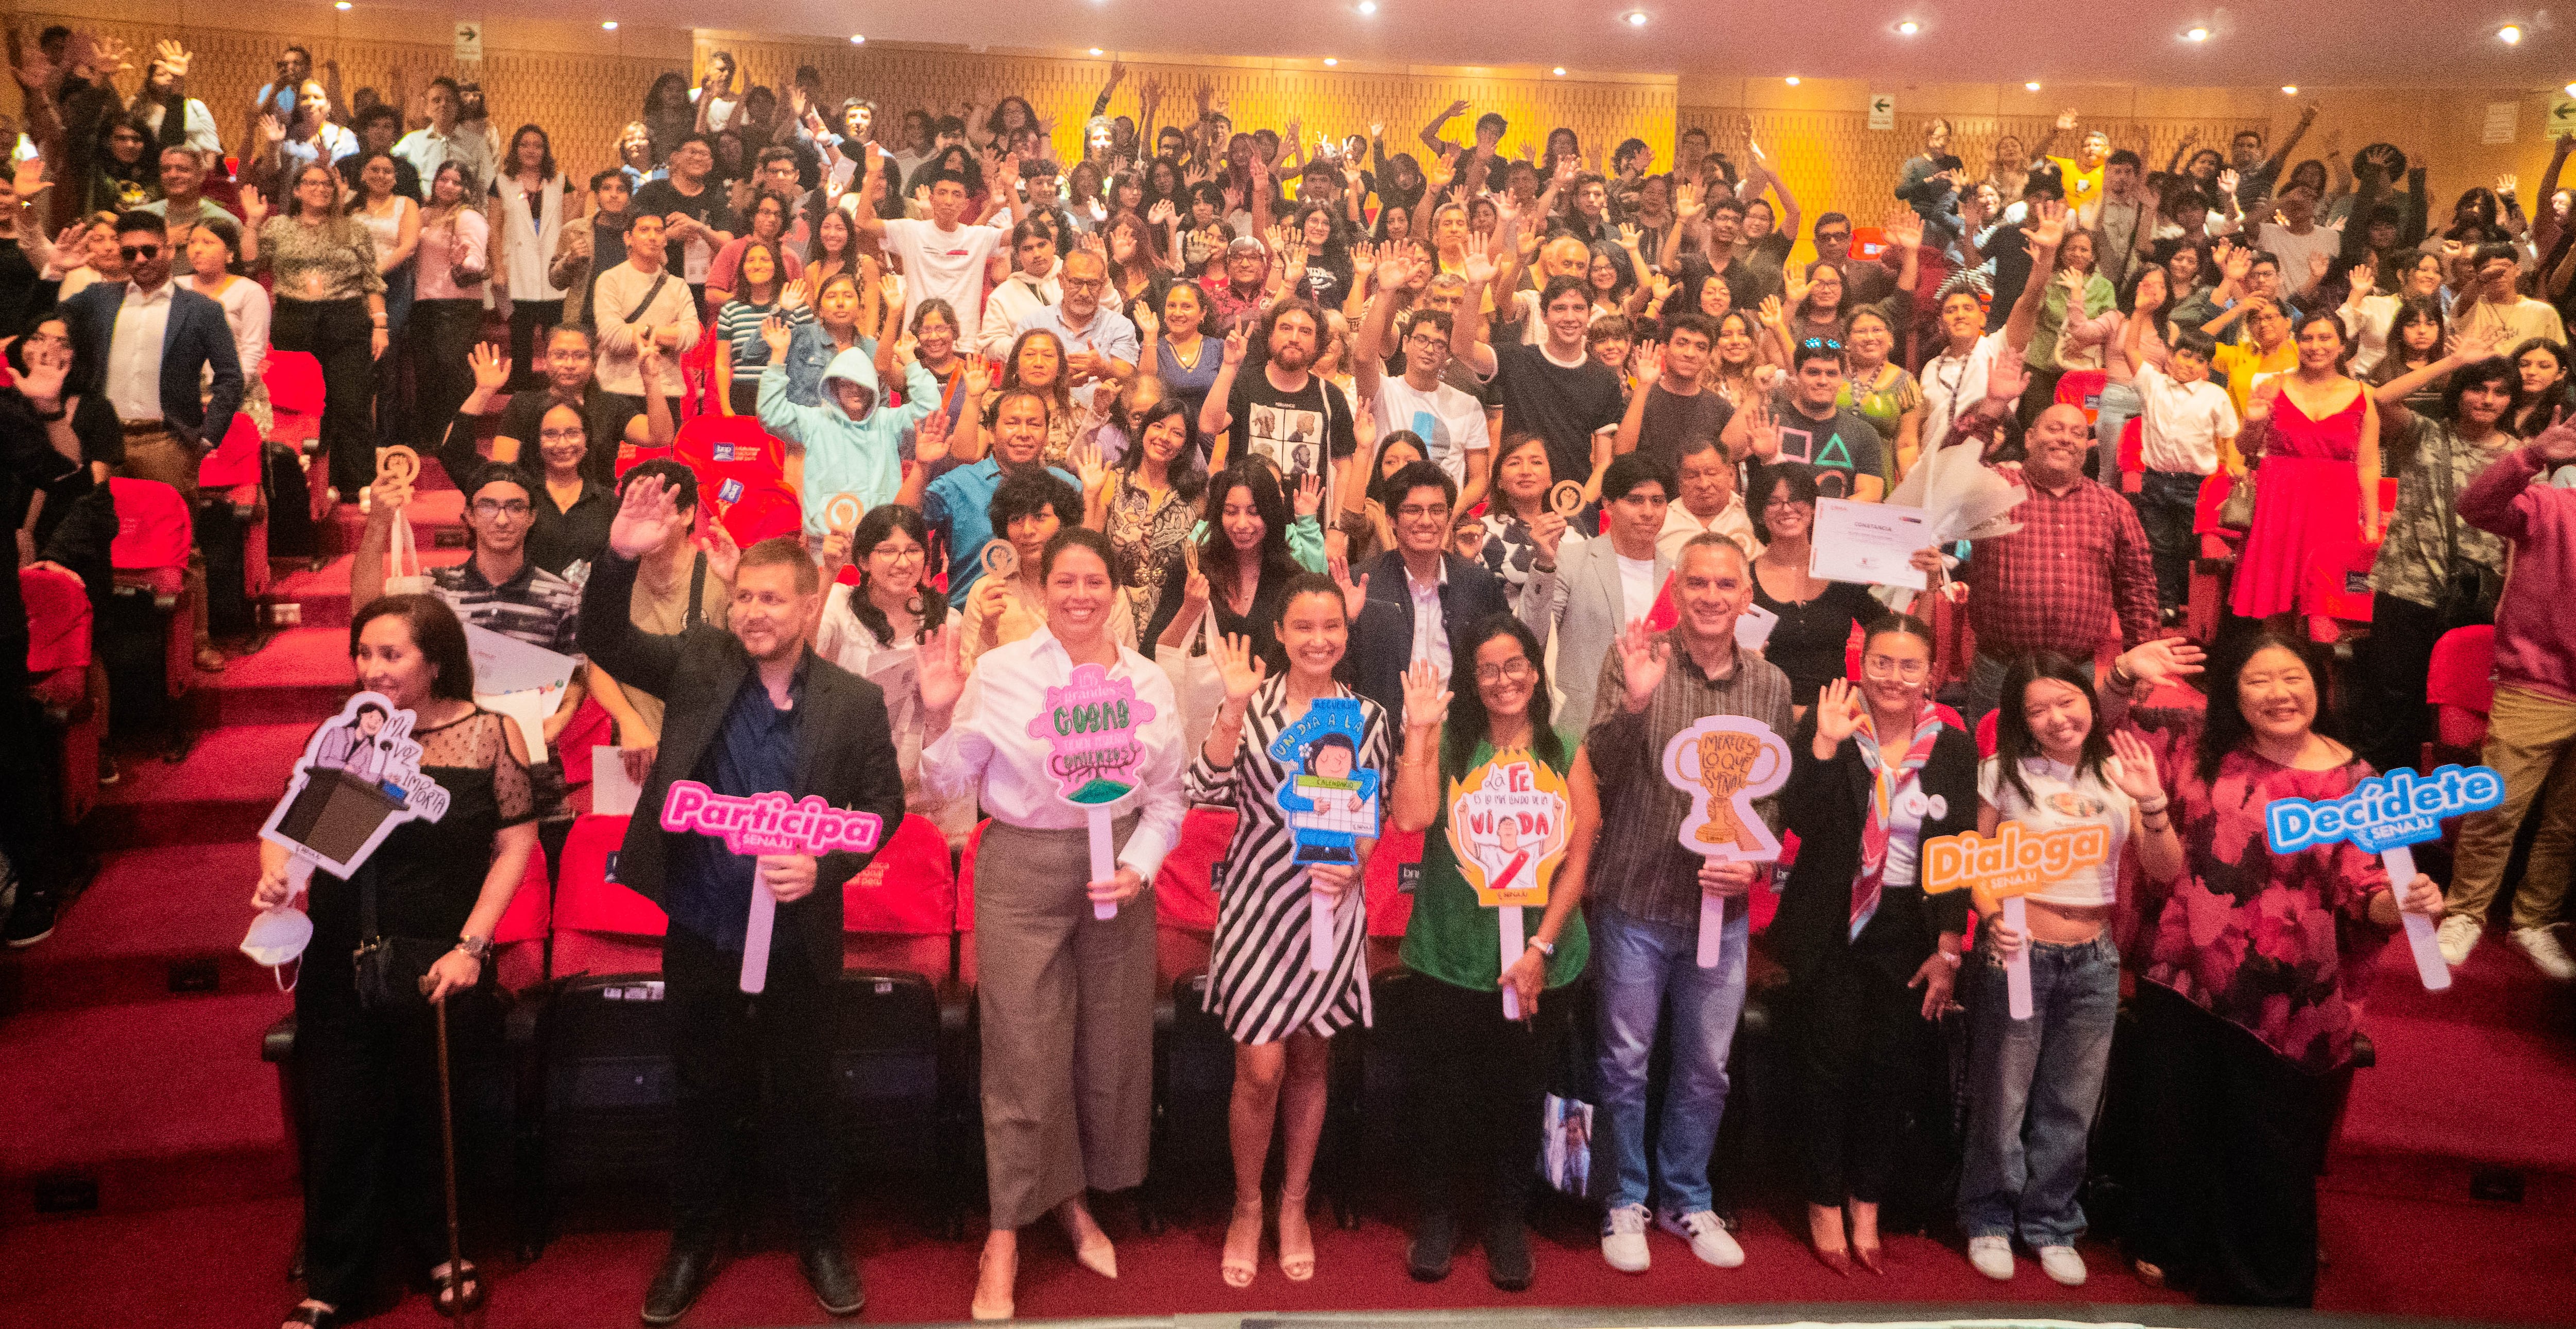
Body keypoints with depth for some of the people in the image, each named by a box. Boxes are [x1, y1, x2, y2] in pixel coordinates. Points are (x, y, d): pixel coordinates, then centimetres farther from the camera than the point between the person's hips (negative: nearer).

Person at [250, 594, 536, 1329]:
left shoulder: (489, 735, -6)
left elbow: (515, 841, -5)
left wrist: (470, 947, -11)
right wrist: (275, 874, -16)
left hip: (441, 965, -1)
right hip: (341, 965, 2)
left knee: (435, 1116, 13)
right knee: (339, 1120, 7)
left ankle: (439, 1249, 37)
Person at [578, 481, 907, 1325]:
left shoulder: (855, 702, -7)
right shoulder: (699, 664, -3)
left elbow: (883, 805, -2)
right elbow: (605, 643, -10)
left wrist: (825, 868, -18)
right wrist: (620, 557, -27)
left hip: (796, 935, -1)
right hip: (698, 928, 1)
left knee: (803, 1096, 13)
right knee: (703, 1094, 17)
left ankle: (819, 1241, 33)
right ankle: (691, 1243, 36)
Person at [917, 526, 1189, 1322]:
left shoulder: (1148, 683, 1)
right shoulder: (999, 672, -7)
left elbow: (1166, 799, 7)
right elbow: (950, 788, -3)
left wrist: (1139, 864, -8)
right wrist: (940, 715, -18)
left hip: (1118, 874, 3)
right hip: (1023, 874, -3)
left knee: (1112, 1046, 12)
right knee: (1023, 1054, 0)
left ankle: (1077, 1200, 34)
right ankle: (1006, 1232, 17)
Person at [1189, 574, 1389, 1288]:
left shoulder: (1367, 715, 2)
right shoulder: (1251, 704, -3)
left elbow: (1374, 815, 8)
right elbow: (1208, 790, -16)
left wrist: (1353, 863, -10)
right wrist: (1235, 709, -25)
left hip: (1332, 903, 2)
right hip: (1259, 899, -2)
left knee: (1309, 1061, 13)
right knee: (1260, 1069, -2)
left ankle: (1294, 1204, 32)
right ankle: (1247, 1206, 21)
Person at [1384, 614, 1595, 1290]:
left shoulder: (1566, 754, 2)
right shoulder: (1447, 742, -3)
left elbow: (1580, 856, -1)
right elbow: (1410, 817, -19)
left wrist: (1541, 947, -8)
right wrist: (1418, 730, -18)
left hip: (1538, 963, 1)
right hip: (1450, 956, -1)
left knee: (1520, 1095, 13)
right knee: (1438, 1091, 8)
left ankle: (1506, 1222, 33)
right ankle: (1435, 1217, 30)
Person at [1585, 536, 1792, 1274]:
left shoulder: (1771, 684, 4)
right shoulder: (1634, 657, -7)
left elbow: (1776, 792, 11)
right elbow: (1600, 769, -15)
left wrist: (1754, 857, -6)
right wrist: (1634, 703, -32)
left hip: (1723, 907, 3)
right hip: (1636, 899, -3)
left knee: (1706, 1068, 14)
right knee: (1626, 1061, 9)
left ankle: (1686, 1199, 33)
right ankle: (1626, 1201, 27)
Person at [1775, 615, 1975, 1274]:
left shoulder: (1954, 747, 2)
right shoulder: (1825, 726, -5)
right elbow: (1801, 821, -16)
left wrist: (1949, 950, 1)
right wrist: (1825, 745, -26)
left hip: (1909, 931, 2)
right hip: (1830, 927, -2)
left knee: (1891, 1067, 6)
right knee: (1828, 1061, 1)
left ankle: (1866, 1206, 23)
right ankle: (1824, 1205, 19)